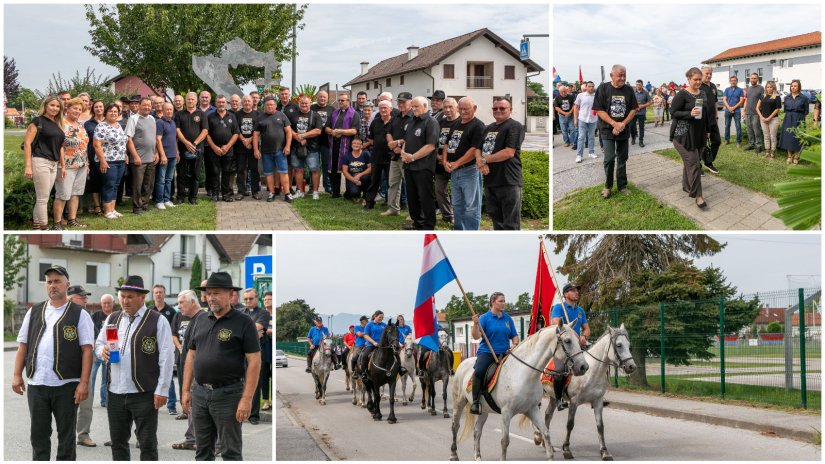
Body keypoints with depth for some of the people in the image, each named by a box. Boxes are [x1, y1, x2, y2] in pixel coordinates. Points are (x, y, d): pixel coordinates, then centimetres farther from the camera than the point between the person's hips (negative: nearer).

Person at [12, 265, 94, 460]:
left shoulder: (79, 314, 0)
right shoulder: (34, 312, 13)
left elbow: (87, 350, -5)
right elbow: (23, 345, 14)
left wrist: (84, 383, -13)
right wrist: (17, 375, 4)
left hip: (66, 385, -3)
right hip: (36, 384, 4)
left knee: (66, 435, 5)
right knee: (38, 435, 8)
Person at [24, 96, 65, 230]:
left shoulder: (57, 125, 17)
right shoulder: (38, 121, -5)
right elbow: (27, 143, -10)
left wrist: (63, 165, 19)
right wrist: (28, 166, -17)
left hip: (53, 164, 7)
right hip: (40, 162, -7)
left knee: (41, 198, 10)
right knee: (43, 198, -6)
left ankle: (36, 227, 14)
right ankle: (44, 228, -3)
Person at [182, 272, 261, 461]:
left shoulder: (243, 323, -7)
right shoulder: (201, 323, 11)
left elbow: (254, 362, -11)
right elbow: (191, 357, 16)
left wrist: (247, 399, -17)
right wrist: (186, 390, 10)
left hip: (228, 394, -6)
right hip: (200, 393, 6)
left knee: (231, 452, 0)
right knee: (202, 450, 12)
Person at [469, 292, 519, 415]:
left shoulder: (508, 318, 12)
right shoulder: (485, 318, 1)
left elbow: (514, 336, 19)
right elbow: (476, 336, -9)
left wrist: (514, 345, -2)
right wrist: (476, 323, -25)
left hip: (504, 353, 4)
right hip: (486, 352, -4)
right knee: (479, 371, -30)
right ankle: (475, 401, -21)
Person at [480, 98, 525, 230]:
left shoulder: (515, 126, -6)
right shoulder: (488, 128, 19)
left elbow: (509, 152, -16)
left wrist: (485, 160, -10)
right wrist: (480, 163, -7)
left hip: (508, 182, -8)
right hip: (489, 181, 8)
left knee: (511, 224, -7)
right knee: (497, 221, 16)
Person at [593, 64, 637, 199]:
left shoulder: (628, 90, 2)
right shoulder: (603, 89, -7)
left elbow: (633, 109, 3)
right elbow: (599, 110, -10)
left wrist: (623, 124, -12)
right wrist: (614, 124, -18)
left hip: (624, 131, 3)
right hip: (608, 130, -3)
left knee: (622, 158, 9)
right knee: (609, 158, -8)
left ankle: (622, 185, 20)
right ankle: (608, 185, 9)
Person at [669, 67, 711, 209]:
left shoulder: (702, 94, 9)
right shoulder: (682, 94, -12)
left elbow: (707, 113, 19)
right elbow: (673, 112, -13)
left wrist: (707, 130, 20)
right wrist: (690, 114, -26)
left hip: (699, 134, 7)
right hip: (684, 135, -7)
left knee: (690, 161, 13)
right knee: (693, 163, -9)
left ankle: (687, 186, 30)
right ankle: (698, 195, -7)